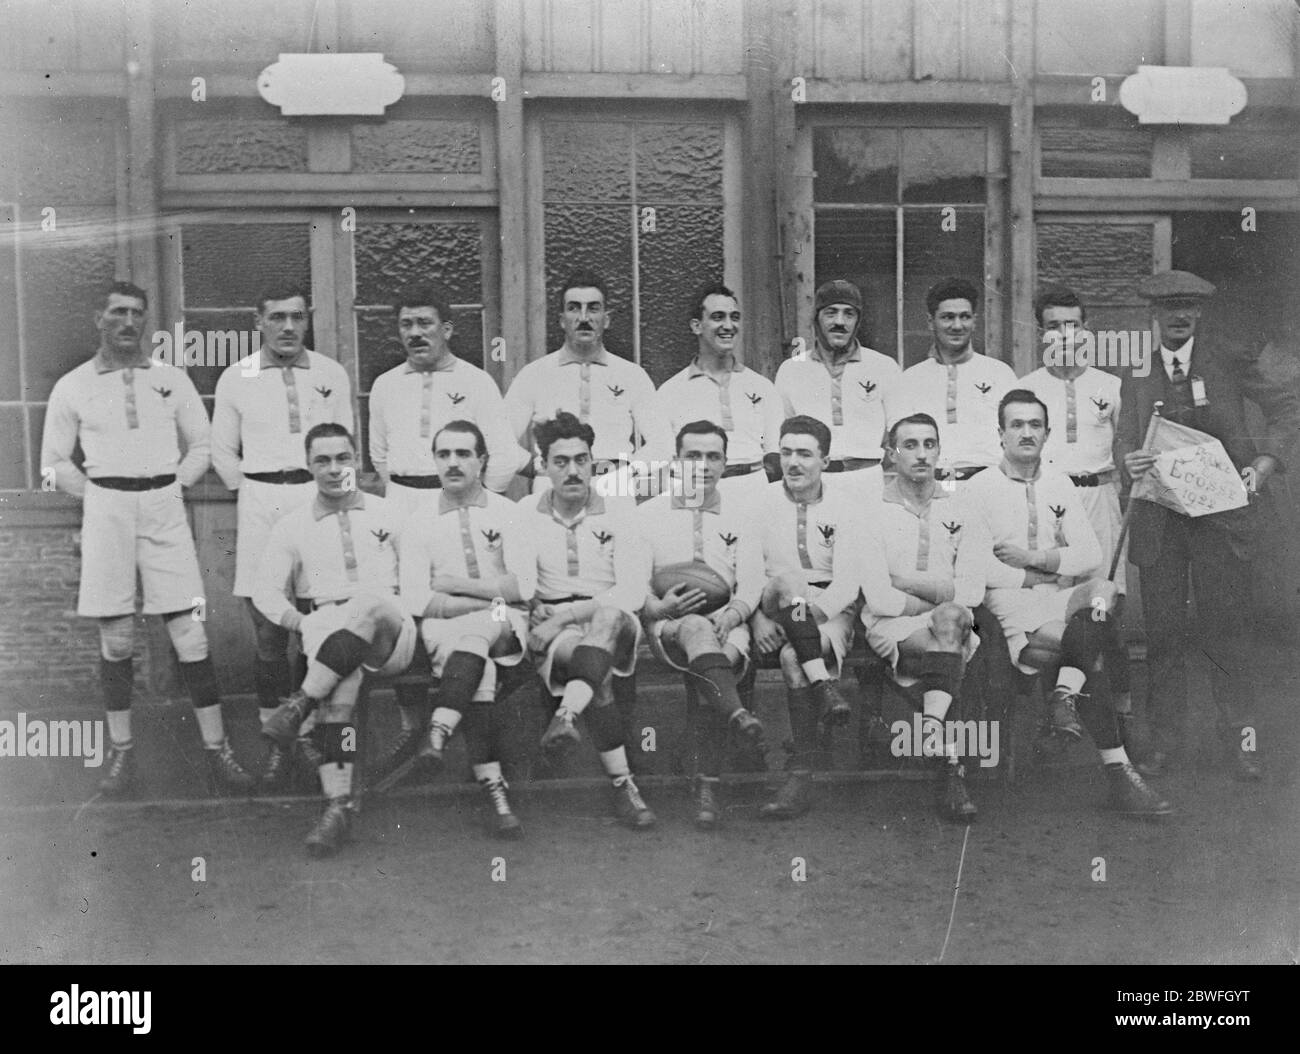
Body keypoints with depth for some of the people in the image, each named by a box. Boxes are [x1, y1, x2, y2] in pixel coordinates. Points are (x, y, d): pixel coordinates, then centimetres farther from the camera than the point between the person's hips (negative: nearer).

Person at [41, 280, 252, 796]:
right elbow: (54, 462, 11)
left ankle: (217, 749, 1)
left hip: (164, 507, 0)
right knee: (116, 638, 4)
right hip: (105, 510, 0)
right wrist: (97, 497, 2)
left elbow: (202, 447, 15)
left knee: (190, 634, -3)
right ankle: (121, 749, 15)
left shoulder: (172, 379, 9)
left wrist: (172, 486, 2)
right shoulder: (72, 387, 6)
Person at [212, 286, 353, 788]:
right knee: (268, 629, 0)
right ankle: (276, 741, 8)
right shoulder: (236, 379, 7)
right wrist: (253, 492, 1)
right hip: (261, 504, 0)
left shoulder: (331, 374, 9)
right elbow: (223, 451, 12)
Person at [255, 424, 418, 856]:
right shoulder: (291, 527, 17)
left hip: (390, 632, -1)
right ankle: (338, 806, -34)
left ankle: (301, 703, -33)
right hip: (325, 626, 1)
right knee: (339, 688, -31)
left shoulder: (386, 515, 18)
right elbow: (266, 591, 12)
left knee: (370, 602, -37)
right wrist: (297, 620, -5)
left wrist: (402, 609, -2)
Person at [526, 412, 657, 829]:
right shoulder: (525, 516, 11)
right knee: (588, 664, -34)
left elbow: (632, 594, -4)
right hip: (551, 631, 0)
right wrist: (540, 616, -13)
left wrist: (566, 614, -14)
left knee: (609, 617, -37)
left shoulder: (618, 515, 7)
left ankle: (566, 715, -53)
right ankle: (622, 785, -33)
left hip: (613, 621, 0)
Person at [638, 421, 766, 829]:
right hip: (667, 626, -1)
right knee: (696, 628, -36)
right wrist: (659, 608, -17)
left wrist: (729, 616, -15)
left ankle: (708, 789, -31)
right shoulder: (650, 513, 13)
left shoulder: (739, 516, 17)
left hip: (726, 625, 1)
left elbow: (751, 585, 6)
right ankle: (736, 713, -57)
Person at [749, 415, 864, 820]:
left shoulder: (846, 502, 2)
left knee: (794, 656, -34)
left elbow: (848, 581, -9)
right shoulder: (761, 503, 8)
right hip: (775, 608, 2)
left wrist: (815, 612, -27)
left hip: (834, 607, -2)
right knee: (786, 577, -34)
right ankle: (825, 688, -40)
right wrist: (758, 617, -17)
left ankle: (801, 776, -35)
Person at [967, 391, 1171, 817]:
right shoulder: (979, 489, 3)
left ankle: (1066, 694, -35)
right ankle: (1119, 774, -30)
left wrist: (1036, 558, -7)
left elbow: (1091, 554, 8)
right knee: (1092, 653, -28)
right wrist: (1035, 579, -12)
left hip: (1067, 597, 5)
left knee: (1105, 588, -31)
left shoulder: (1060, 485, 18)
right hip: (1011, 605, -5)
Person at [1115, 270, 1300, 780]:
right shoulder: (1136, 378, 10)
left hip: (1221, 512, -1)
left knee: (1227, 631, 0)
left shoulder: (1231, 364, 6)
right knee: (1162, 632, 4)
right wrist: (1129, 461, -20)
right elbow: (1123, 438, 4)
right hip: (1158, 519, 1)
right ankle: (1163, 741, 14)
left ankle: (1240, 741, 10)